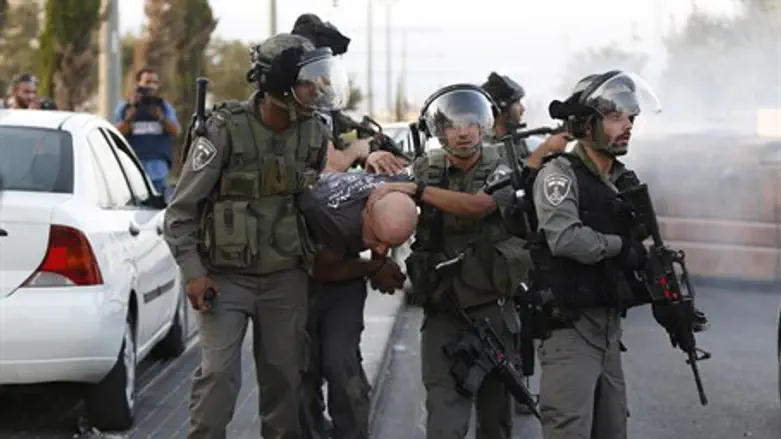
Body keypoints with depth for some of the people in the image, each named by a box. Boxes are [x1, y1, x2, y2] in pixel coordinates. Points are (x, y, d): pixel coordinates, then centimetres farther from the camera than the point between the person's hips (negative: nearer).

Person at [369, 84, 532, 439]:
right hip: (441, 311, 1)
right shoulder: (427, 168, 5)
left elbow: (478, 205, -24)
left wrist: (415, 189, -30)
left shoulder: (501, 170, -4)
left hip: (491, 308, -1)